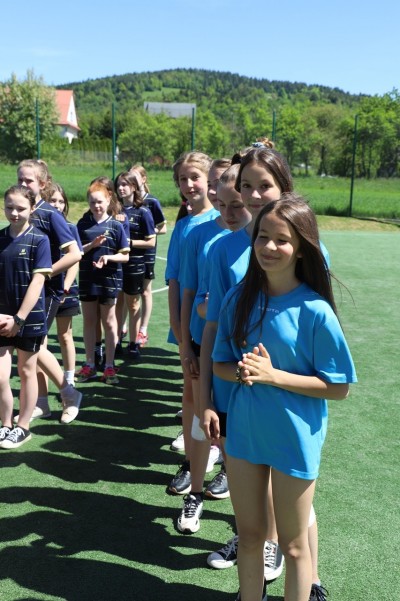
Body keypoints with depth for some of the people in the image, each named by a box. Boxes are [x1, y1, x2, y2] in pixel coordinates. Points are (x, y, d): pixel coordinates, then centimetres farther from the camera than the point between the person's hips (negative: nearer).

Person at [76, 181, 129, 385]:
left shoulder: (116, 226, -5)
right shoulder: (83, 224, 2)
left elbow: (125, 256, -5)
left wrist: (108, 257, -22)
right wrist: (92, 245, -15)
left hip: (109, 279, -3)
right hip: (87, 278, 3)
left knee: (109, 322, 8)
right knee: (88, 321, 11)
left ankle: (109, 366, 17)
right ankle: (90, 364, 23)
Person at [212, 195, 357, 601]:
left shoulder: (314, 310, -17)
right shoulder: (238, 298, -4)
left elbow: (338, 386, -13)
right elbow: (220, 363, 5)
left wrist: (273, 374, -22)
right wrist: (240, 372, -18)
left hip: (294, 439, -4)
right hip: (243, 431, 4)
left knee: (293, 544, 15)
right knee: (248, 535, 20)